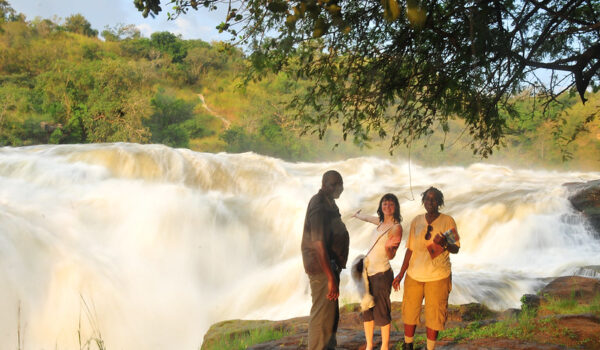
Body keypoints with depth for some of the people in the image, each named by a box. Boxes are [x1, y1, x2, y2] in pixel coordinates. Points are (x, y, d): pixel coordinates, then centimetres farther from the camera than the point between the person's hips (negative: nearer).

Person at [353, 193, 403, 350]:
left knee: (381, 312, -3)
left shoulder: (396, 227, -9)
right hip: (367, 270, 7)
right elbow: (367, 218, 35)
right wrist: (357, 215, 54)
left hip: (381, 273, -7)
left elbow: (391, 256, -11)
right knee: (366, 311, 8)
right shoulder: (381, 221, 11)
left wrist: (388, 248, -33)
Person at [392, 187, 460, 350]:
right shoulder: (416, 221, 6)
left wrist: (445, 243, -24)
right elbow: (410, 249, 10)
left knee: (434, 313, 1)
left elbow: (456, 249, -2)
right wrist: (401, 274, 6)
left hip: (438, 277, -3)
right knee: (409, 311, 8)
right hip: (414, 275, 3)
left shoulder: (448, 221, -2)